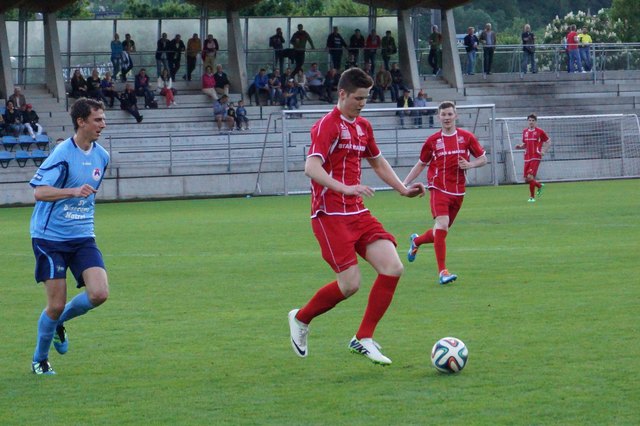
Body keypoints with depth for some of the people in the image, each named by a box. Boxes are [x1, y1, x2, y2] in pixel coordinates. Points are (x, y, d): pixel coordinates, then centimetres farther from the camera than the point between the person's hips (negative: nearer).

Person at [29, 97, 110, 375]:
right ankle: (39, 360, 19)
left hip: (83, 237, 5)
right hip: (50, 238, -5)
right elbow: (39, 192, -22)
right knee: (56, 304, -5)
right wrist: (74, 191, -34)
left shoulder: (101, 156, 7)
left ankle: (59, 323, 17)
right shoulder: (63, 154, -14)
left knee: (99, 294, -13)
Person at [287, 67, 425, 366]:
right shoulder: (327, 126, -11)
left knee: (393, 268, -8)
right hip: (330, 215, -8)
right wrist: (344, 188, -38)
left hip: (358, 213, 8)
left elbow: (378, 162, 31)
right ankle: (301, 319, 14)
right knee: (350, 283, -12)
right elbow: (312, 167, -25)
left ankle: (363, 339, 0)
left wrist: (404, 190, 18)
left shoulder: (363, 126, 15)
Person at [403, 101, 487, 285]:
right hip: (439, 188, -3)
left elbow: (483, 159, 11)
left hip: (458, 192, 3)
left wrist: (470, 165, -11)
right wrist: (405, 183, 7)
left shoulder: (466, 137, 5)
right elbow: (421, 164, 15)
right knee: (442, 224, -22)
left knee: (441, 231, 11)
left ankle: (416, 241, 44)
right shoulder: (432, 140, 4)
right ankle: (442, 272, -20)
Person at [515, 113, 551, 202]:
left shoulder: (540, 131, -3)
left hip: (536, 157, -6)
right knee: (526, 179, 3)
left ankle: (532, 197, -3)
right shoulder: (525, 132, 12)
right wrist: (520, 146, 1)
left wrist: (544, 151, -9)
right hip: (527, 157, 6)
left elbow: (548, 142, 5)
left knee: (530, 176, -17)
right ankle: (540, 186, 32)